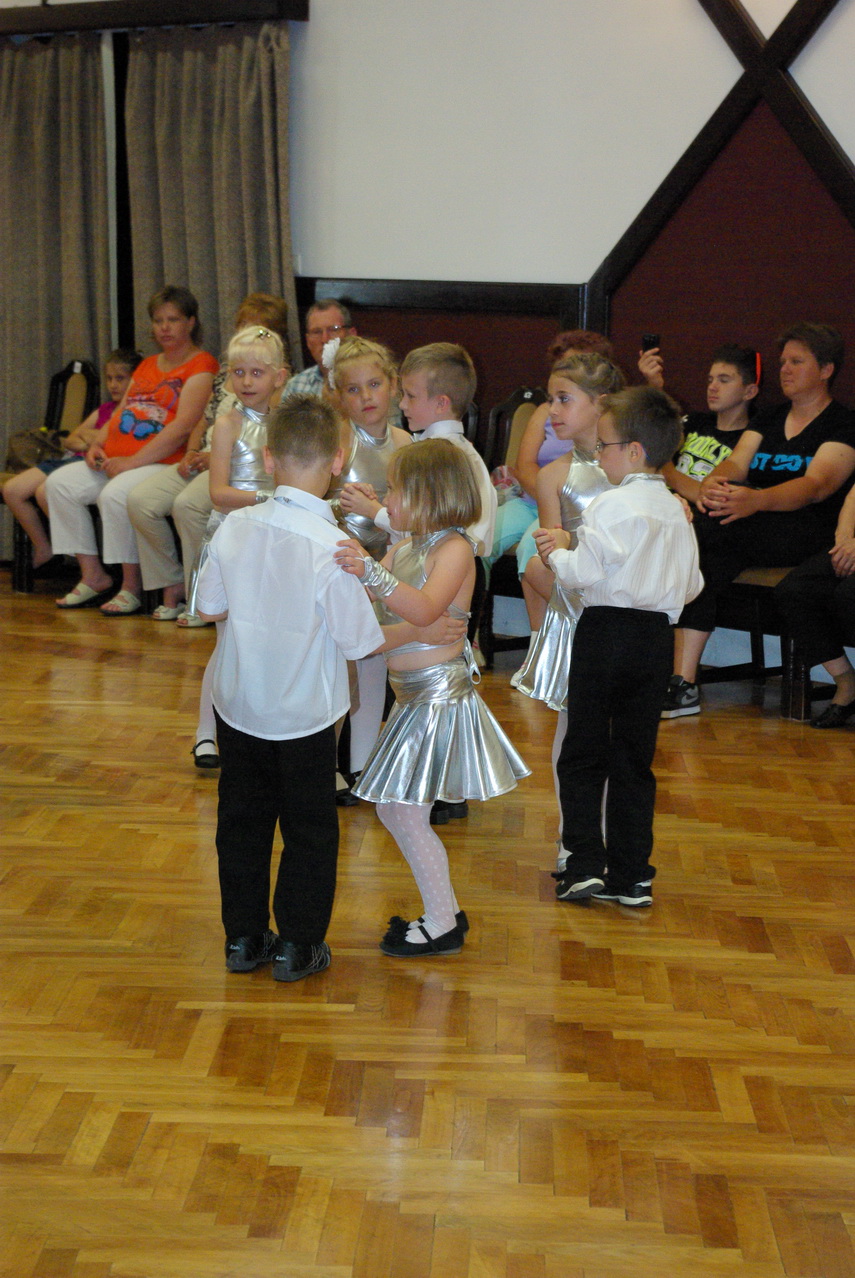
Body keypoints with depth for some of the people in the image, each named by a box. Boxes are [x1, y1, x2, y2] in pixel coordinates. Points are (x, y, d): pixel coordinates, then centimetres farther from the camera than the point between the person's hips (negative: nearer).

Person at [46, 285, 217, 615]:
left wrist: (132, 461, -19)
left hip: (163, 463, -9)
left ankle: (132, 586, -19)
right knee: (59, 483, -6)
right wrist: (97, 446, 3)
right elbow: (120, 414, 25)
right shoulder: (147, 366, 24)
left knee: (115, 494, -34)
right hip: (115, 461, 9)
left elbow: (183, 426, -16)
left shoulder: (201, 366, -5)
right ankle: (93, 575, -1)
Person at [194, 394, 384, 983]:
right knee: (310, 832, 13)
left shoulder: (235, 527, -10)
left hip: (238, 706, 4)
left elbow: (211, 608, 2)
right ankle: (298, 946, 20)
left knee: (242, 822, 18)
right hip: (304, 715, -4)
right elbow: (360, 642, -18)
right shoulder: (333, 549, -24)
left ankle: (243, 937, 28)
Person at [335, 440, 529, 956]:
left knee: (406, 811, -5)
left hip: (440, 695, -9)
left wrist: (371, 571, -43)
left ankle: (443, 927, 8)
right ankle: (446, 910, 26)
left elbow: (424, 609, -33)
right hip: (414, 696, 9)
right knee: (393, 808, 14)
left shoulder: (454, 548, -15)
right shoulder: (404, 549, 10)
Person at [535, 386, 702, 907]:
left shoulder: (612, 506, -12)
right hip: (657, 636, 6)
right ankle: (631, 876, 12)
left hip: (607, 630, -6)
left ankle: (585, 866, 1)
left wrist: (556, 551, 3)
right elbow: (692, 585, 12)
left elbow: (583, 573, -15)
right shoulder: (676, 511, 7)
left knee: (583, 753, 5)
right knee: (635, 757, 10)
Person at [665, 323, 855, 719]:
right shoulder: (768, 419, 23)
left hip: (809, 534, -5)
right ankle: (683, 684, -35)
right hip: (753, 539, 5)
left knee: (710, 527, -30)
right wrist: (712, 483, -21)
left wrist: (755, 500, -36)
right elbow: (736, 463, 6)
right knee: (718, 555, -29)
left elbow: (817, 485, -16)